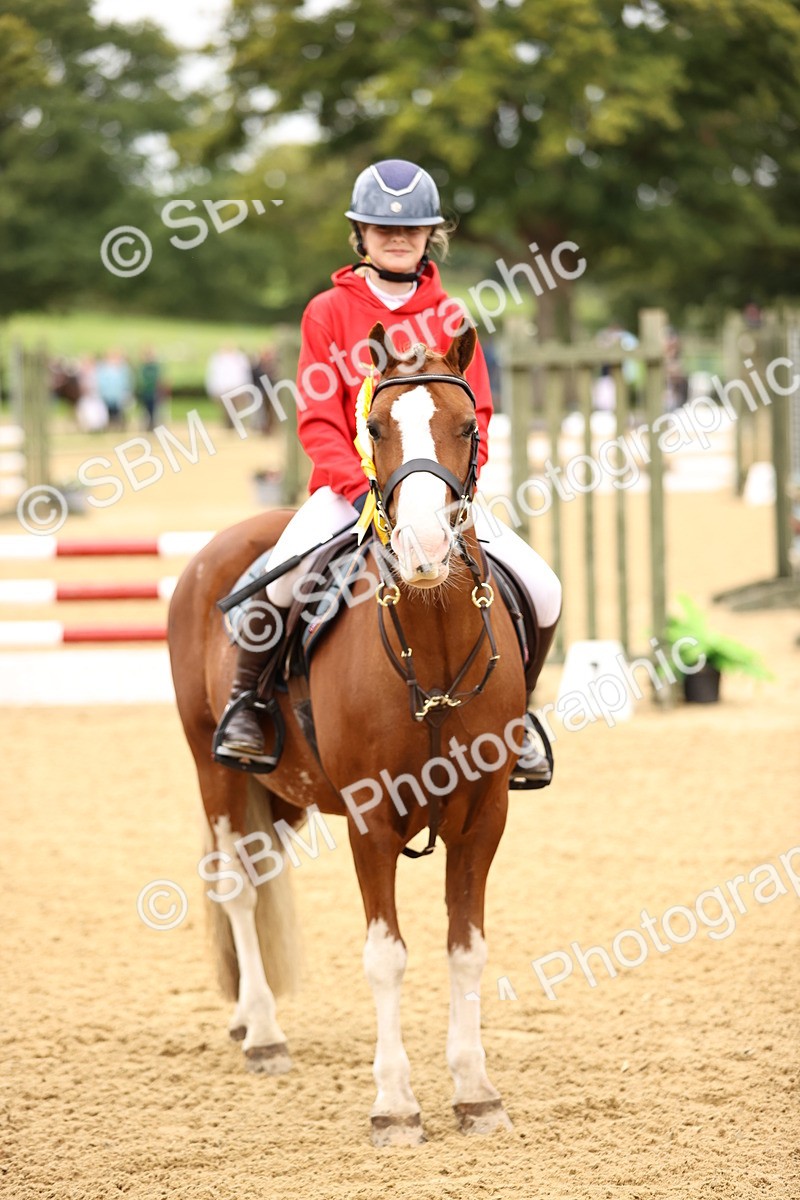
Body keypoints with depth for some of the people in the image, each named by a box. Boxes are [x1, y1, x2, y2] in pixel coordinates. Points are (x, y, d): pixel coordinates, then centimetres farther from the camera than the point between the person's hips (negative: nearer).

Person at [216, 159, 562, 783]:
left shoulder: (450, 315, 9)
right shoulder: (329, 312, 2)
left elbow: (475, 415, 7)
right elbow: (318, 422, -3)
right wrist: (362, 489, -17)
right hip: (348, 485, -2)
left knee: (542, 590, -13)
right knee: (278, 577, -31)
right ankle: (245, 701, -5)